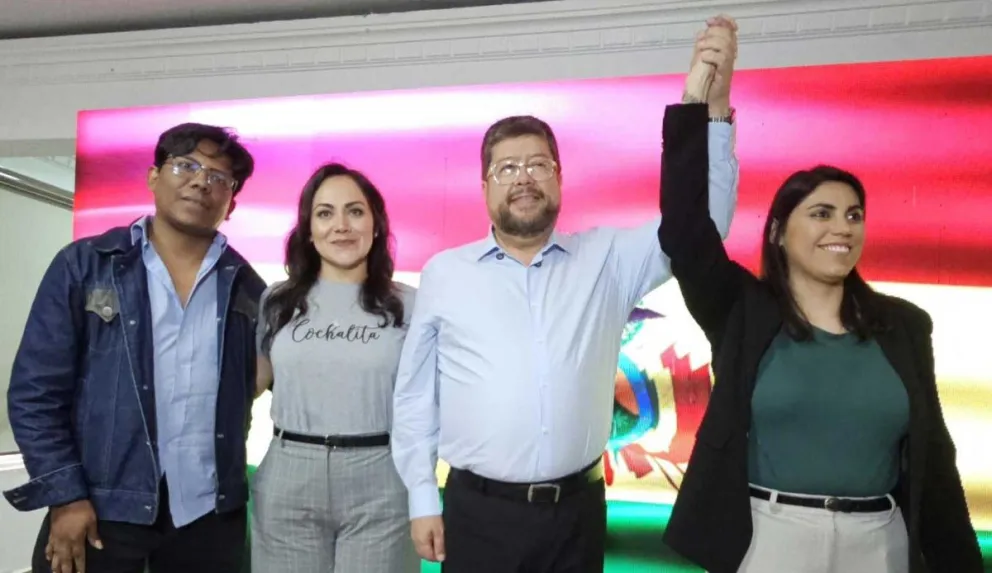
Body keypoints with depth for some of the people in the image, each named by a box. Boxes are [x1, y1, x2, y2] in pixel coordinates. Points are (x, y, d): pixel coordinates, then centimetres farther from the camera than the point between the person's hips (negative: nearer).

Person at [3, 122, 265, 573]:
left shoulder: (246, 287, 4)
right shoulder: (83, 266, -2)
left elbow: (263, 383, 8)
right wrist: (65, 496, -8)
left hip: (209, 515, 2)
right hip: (100, 510, -2)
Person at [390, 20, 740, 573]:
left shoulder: (606, 259, 3)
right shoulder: (444, 272, 0)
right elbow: (415, 395, 4)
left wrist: (713, 108, -17)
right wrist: (423, 499, 2)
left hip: (578, 509, 2)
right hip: (478, 510, -1)